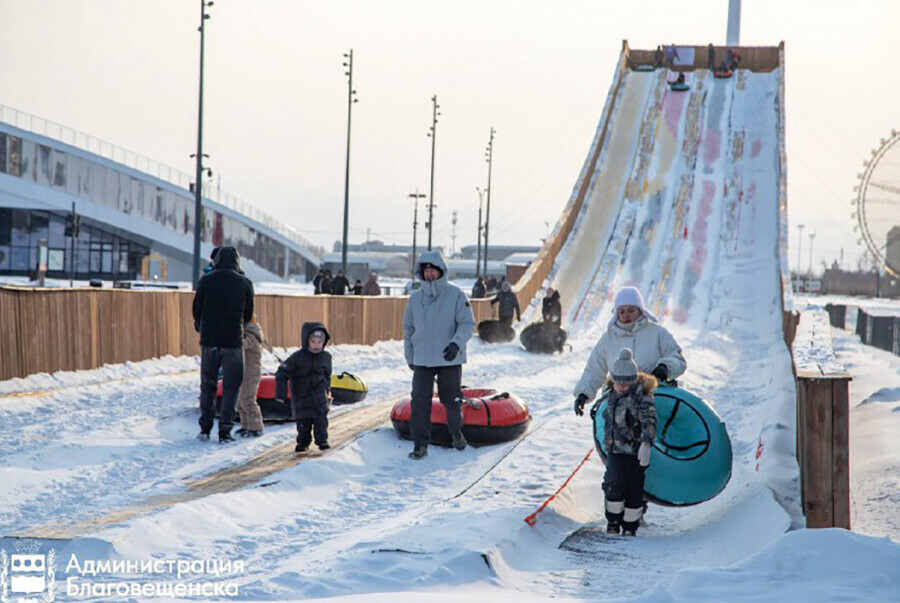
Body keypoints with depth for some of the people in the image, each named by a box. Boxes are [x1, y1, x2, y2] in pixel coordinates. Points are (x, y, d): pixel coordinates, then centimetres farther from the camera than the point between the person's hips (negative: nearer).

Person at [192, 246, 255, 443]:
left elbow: (197, 310, 5)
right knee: (231, 388, 6)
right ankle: (225, 431, 1)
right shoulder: (245, 283, -1)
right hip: (233, 342, -1)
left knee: (207, 385, 15)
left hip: (209, 341, 1)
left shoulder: (206, 280, -1)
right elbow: (248, 314, 8)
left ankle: (205, 428, 16)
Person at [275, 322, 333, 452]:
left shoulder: (326, 357, 0)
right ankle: (303, 443, 14)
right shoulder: (297, 357, -14)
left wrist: (327, 391, 23)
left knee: (321, 418, -5)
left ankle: (322, 441, 6)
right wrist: (280, 393, -14)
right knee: (303, 420, -1)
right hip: (301, 396, -2)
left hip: (319, 394, 2)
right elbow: (281, 374, -12)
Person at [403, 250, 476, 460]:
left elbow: (467, 323, -7)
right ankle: (420, 444, 2)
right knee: (419, 403, -4)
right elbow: (408, 329, 14)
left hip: (450, 359, -2)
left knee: (452, 401, 9)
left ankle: (456, 433, 35)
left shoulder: (455, 295, -6)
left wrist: (457, 343, -23)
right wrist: (409, 356, 12)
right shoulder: (415, 298, 5)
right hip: (422, 360, 2)